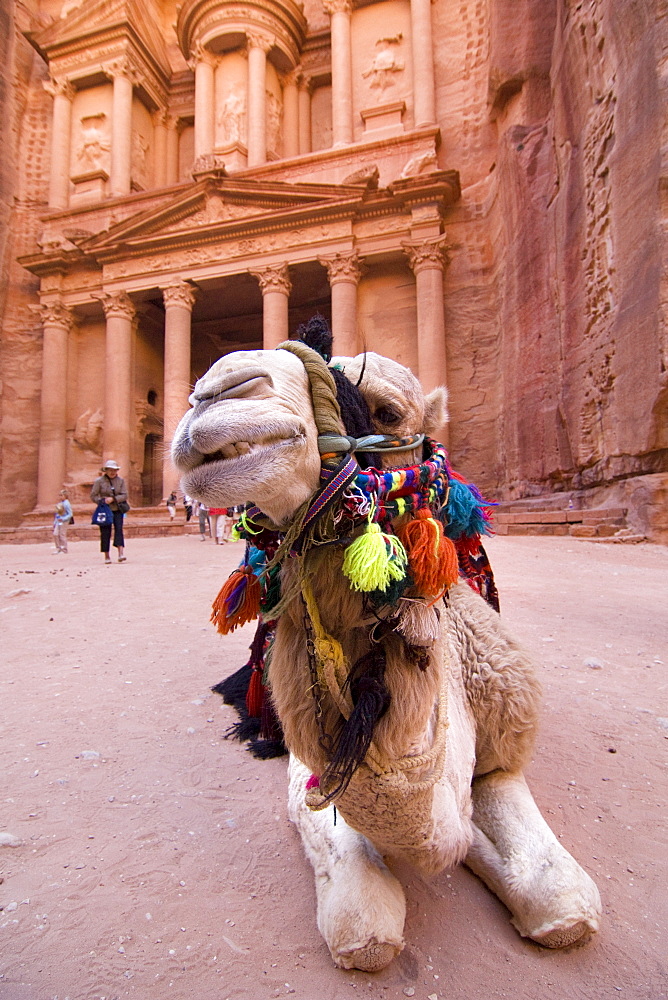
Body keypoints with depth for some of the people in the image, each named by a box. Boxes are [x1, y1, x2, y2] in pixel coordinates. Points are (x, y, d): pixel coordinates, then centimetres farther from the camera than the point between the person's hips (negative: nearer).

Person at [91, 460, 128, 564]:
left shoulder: (121, 480, 3)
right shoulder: (99, 481, -2)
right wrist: (102, 501, -17)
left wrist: (113, 499, -17)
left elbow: (124, 495, -2)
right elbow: (93, 496, 0)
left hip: (117, 510, 1)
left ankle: (121, 553, -20)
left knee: (119, 529, -14)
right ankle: (107, 557, 8)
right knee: (105, 532, 0)